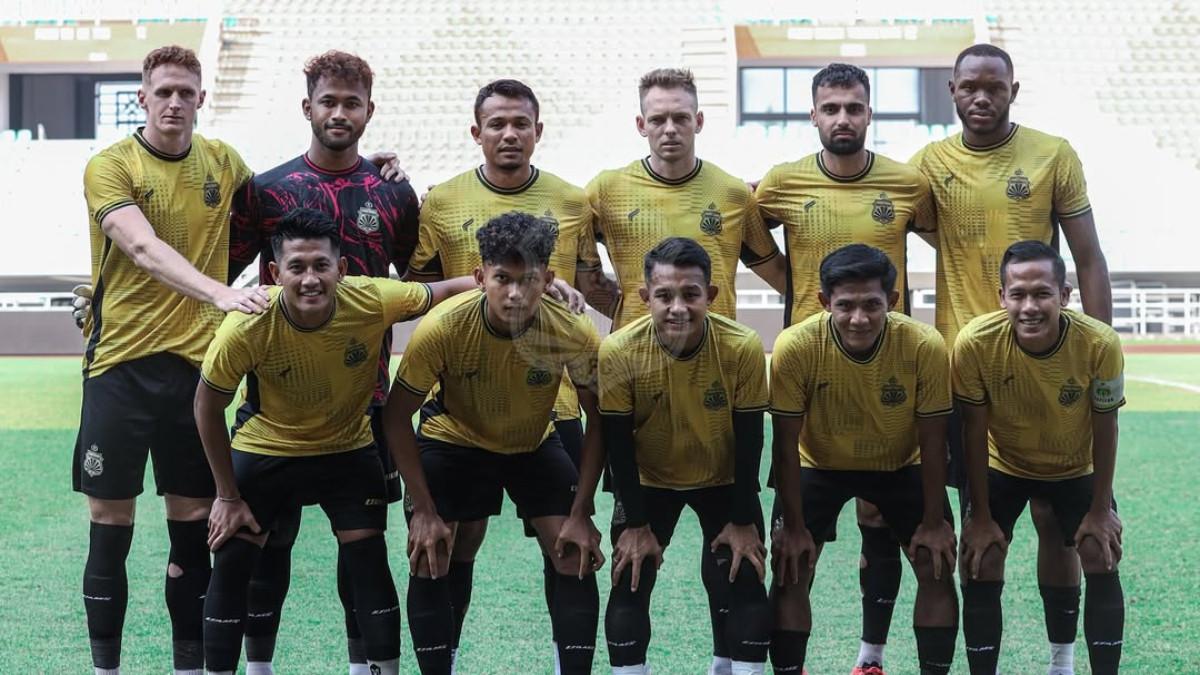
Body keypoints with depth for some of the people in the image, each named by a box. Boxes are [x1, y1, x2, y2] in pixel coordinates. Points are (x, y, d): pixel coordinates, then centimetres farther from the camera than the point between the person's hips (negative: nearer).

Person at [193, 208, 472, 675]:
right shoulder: (247, 328, -30)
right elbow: (208, 407, -14)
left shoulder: (373, 301, -29)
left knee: (368, 560, -5)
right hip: (264, 448, -1)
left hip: (348, 448, 1)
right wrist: (228, 496, -8)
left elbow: (445, 291, -10)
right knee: (231, 561, -2)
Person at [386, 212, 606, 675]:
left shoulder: (575, 334, -30)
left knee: (576, 558, -8)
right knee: (429, 561, -9)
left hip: (535, 445, 1)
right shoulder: (442, 329, -33)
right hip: (453, 441, -1)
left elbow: (598, 421, -14)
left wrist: (581, 513, -16)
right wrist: (424, 510, -20)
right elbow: (396, 417, -19)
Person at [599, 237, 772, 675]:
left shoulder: (743, 348, -28)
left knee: (745, 586, -7)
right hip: (648, 481, 0)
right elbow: (618, 444, -17)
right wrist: (636, 524, -13)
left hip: (724, 480, 0)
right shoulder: (619, 352, -29)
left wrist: (743, 521, -12)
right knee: (629, 586, -6)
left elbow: (749, 440, -17)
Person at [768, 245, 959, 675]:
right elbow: (786, 443, -20)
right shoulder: (796, 348, -33)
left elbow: (932, 442, -17)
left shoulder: (926, 347, -31)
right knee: (790, 573, -9)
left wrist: (934, 522, -11)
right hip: (818, 466, -1)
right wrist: (793, 526, -15)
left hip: (901, 466, 1)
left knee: (938, 568, -4)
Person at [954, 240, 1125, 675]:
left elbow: (1104, 430, -15)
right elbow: (974, 433, -19)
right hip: (1003, 467, 0)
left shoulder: (1100, 344, -32)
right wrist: (981, 518, -12)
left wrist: (1100, 510, -8)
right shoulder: (976, 343, -33)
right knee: (980, 569, -7)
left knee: (1102, 562, -5)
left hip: (1077, 470, 0)